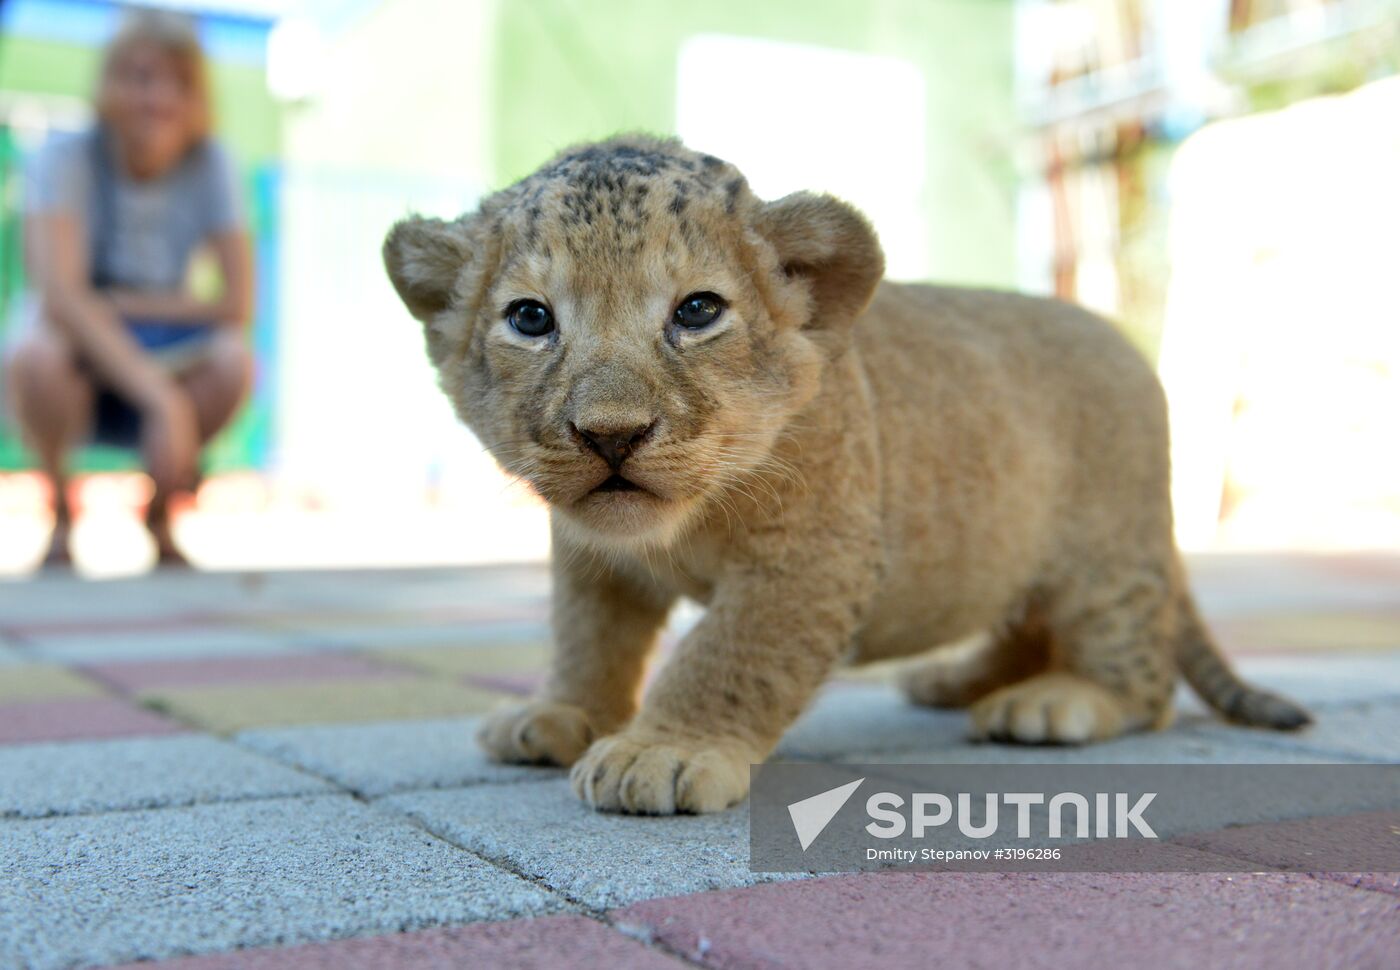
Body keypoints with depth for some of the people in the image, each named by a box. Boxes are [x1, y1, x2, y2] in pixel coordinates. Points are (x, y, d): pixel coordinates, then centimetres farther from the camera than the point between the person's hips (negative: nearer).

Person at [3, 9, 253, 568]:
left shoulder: (208, 163, -7)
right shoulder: (67, 159, -15)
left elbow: (238, 303, -12)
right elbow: (59, 295, -29)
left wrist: (121, 304, -17)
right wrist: (161, 396, -39)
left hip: (166, 368, 2)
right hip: (75, 375, -2)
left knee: (232, 360, -29)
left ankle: (160, 511, -1)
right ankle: (60, 511, -5)